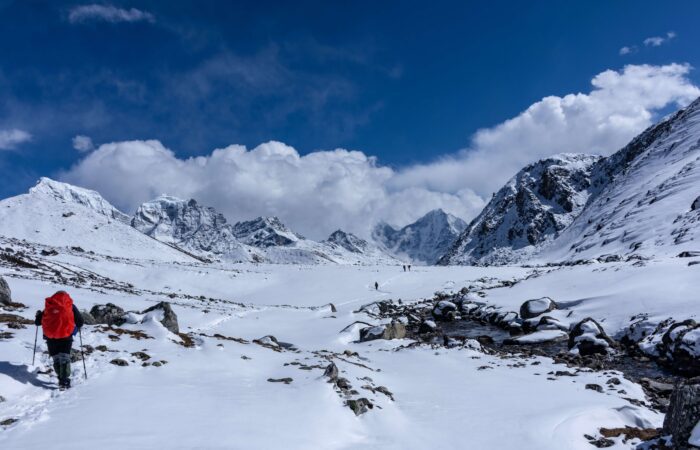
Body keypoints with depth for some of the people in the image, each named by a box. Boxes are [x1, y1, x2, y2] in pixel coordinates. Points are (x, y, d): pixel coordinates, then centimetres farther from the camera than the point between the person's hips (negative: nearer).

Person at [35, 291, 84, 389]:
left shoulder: (48, 306, 11)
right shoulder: (70, 306, 7)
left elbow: (37, 322, 17)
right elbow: (80, 322, 5)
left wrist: (38, 315, 38)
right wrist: (76, 328, 27)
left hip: (50, 337, 2)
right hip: (65, 336, -2)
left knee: (56, 358, 13)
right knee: (65, 358, -1)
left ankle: (61, 379, 13)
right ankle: (64, 381, -13)